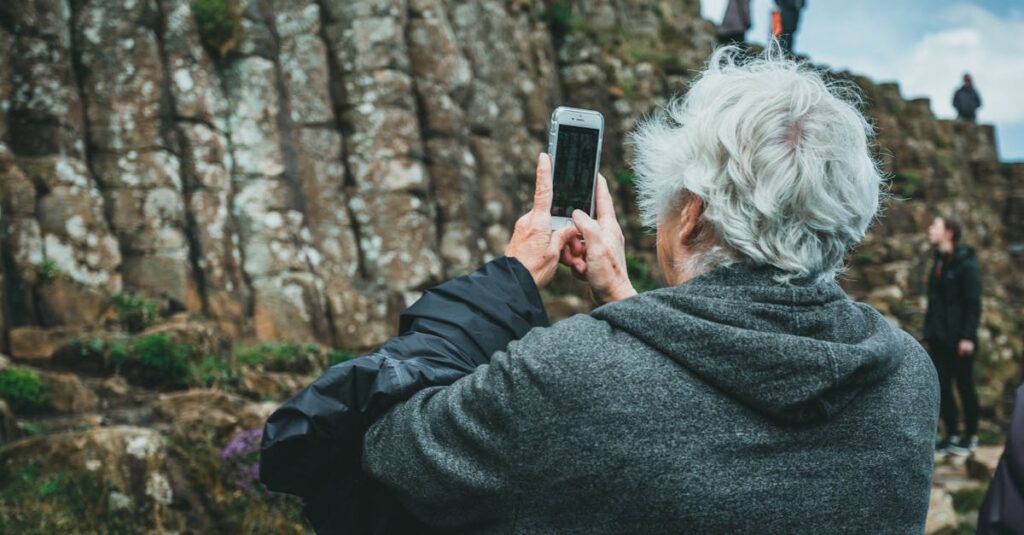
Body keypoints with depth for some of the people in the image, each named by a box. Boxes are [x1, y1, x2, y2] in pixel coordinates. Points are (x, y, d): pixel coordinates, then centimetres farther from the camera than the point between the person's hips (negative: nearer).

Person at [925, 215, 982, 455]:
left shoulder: (965, 263, -11)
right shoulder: (938, 262, 12)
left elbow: (973, 303, -14)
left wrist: (968, 336, -19)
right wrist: (929, 333, 13)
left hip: (959, 339, -7)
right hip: (939, 340, 7)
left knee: (964, 386, 2)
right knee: (942, 386, 8)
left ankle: (971, 436, 12)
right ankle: (952, 435, 16)